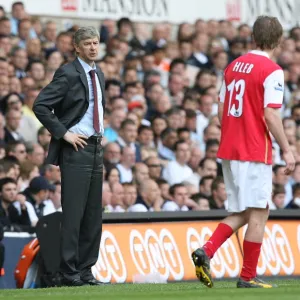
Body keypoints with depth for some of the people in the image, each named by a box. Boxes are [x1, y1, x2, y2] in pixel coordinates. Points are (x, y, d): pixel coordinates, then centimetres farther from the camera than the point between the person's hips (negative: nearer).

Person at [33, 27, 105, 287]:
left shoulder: (99, 75, 14)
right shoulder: (68, 73, -10)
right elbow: (40, 106, -16)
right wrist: (64, 133, -16)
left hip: (96, 148, 8)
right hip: (76, 148, -8)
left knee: (93, 214, 8)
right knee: (73, 213, -6)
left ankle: (85, 271, 14)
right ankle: (69, 272, -2)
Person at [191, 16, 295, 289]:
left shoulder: (234, 66, 11)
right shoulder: (272, 71, -11)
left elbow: (221, 110, 15)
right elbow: (270, 115, -17)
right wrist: (287, 151, -12)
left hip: (229, 151, 7)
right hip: (255, 153, -7)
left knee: (241, 214, 15)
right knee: (259, 213, 1)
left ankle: (206, 251, -4)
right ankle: (248, 277, 3)